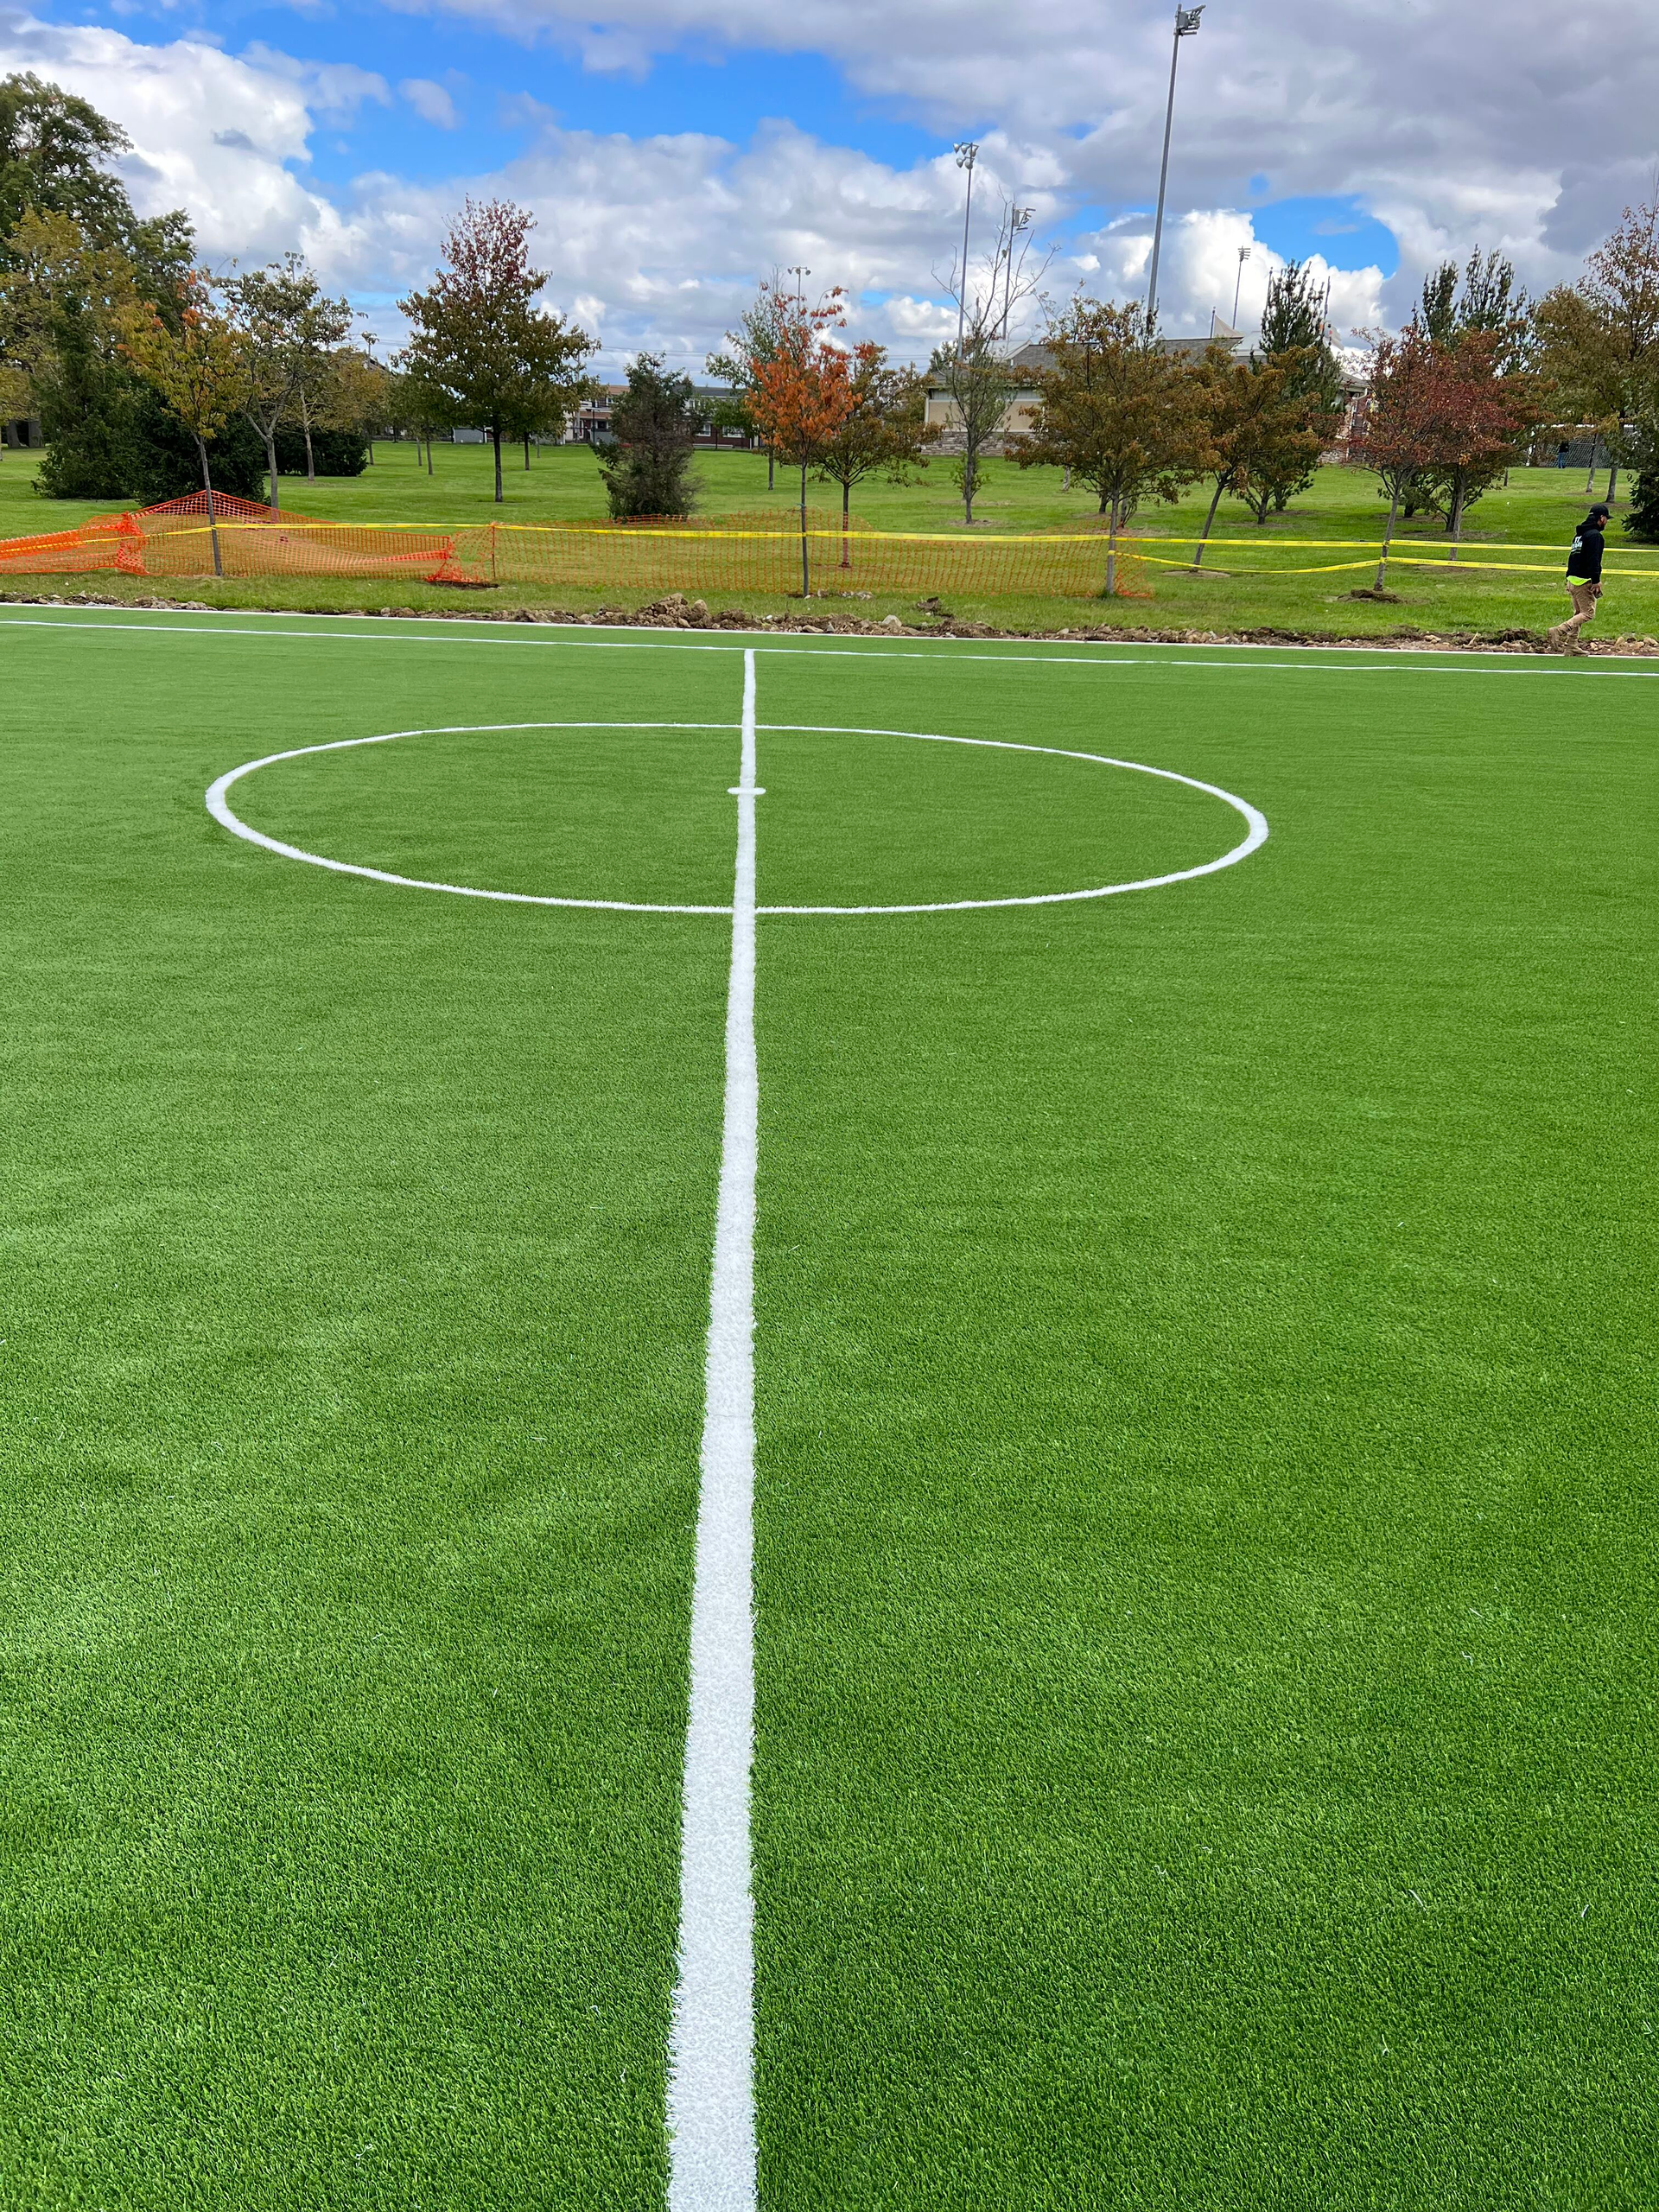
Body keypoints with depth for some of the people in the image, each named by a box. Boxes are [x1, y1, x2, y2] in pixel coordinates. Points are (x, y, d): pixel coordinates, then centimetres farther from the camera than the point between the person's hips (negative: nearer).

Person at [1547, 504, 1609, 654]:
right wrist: (1596, 581, -21)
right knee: (1588, 614, -8)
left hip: (1572, 580, 10)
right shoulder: (1595, 535, -12)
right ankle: (1559, 631, -22)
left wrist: (1569, 580, 22)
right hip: (1584, 581, -10)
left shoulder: (1580, 534, 18)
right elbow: (1593, 560, -20)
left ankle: (1571, 646, 12)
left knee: (1578, 614, 15)